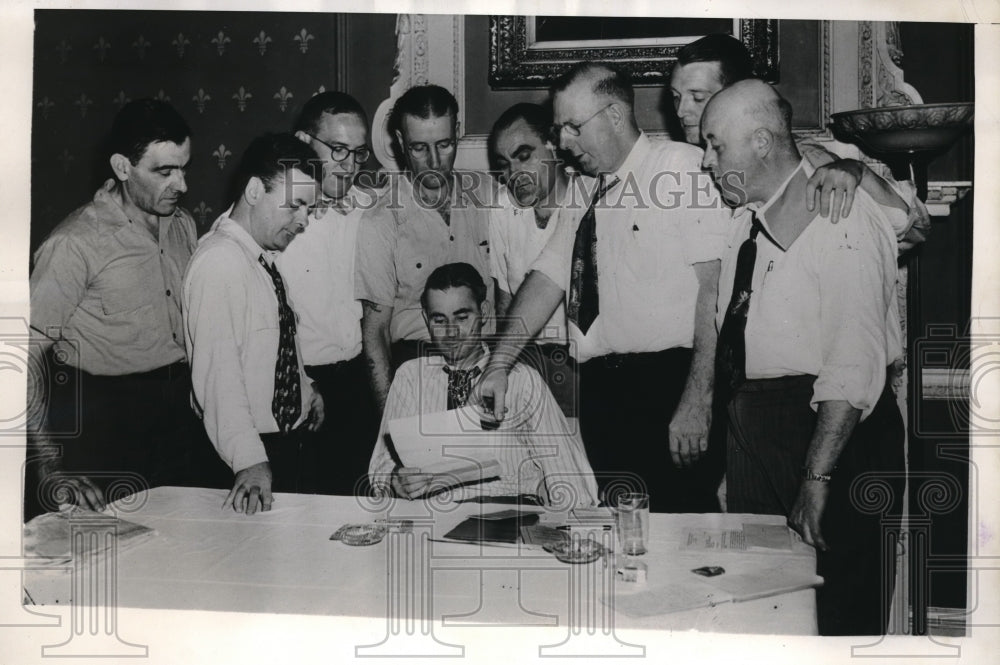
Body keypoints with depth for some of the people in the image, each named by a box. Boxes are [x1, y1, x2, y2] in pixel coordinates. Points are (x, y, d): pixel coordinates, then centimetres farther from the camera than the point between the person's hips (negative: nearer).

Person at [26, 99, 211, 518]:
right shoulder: (77, 242, -13)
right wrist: (49, 468, -22)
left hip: (180, 416, 6)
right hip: (105, 418, -5)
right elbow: (29, 350, -15)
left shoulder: (182, 225, 8)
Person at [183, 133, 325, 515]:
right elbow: (218, 372, -30)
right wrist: (249, 462, -37)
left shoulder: (263, 256, 9)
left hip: (285, 437, 9)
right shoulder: (220, 262, -21)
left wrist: (305, 390, 22)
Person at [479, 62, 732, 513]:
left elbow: (716, 284, -12)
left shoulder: (683, 166, -4)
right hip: (598, 391, 6)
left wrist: (697, 400, -18)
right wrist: (499, 365, 1)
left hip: (666, 385, -6)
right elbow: (546, 281, 13)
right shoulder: (586, 193, 18)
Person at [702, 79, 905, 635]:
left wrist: (816, 478, -24)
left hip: (827, 427, -8)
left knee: (836, 613, -1)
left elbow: (855, 365, -20)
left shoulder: (842, 219, -13)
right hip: (751, 427, 8)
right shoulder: (748, 220, 12)